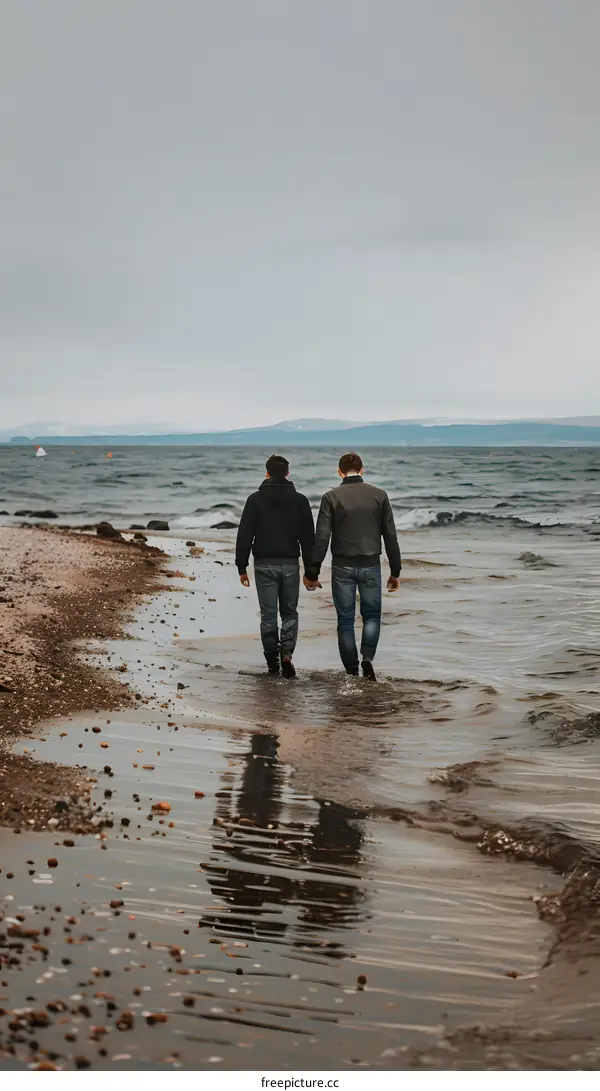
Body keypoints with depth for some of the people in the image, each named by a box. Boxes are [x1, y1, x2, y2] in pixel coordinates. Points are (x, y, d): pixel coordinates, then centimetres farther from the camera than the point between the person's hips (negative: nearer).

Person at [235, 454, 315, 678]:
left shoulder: (255, 500, -1)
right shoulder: (300, 500, 2)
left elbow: (244, 535, -3)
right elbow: (308, 538, 3)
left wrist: (242, 567, 3)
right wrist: (310, 570, 9)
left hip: (264, 565, -1)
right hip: (290, 564, 1)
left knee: (268, 615, 6)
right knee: (290, 613, 11)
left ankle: (272, 662, 7)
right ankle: (286, 654, -8)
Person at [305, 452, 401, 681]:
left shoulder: (332, 497, -4)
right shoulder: (379, 495, 1)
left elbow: (321, 538, -8)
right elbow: (390, 536, 1)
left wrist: (312, 573, -2)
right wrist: (395, 572, 8)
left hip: (343, 567, -1)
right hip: (371, 565, 1)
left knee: (345, 620, 9)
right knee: (372, 615, 16)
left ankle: (352, 673, 11)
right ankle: (367, 657, -6)